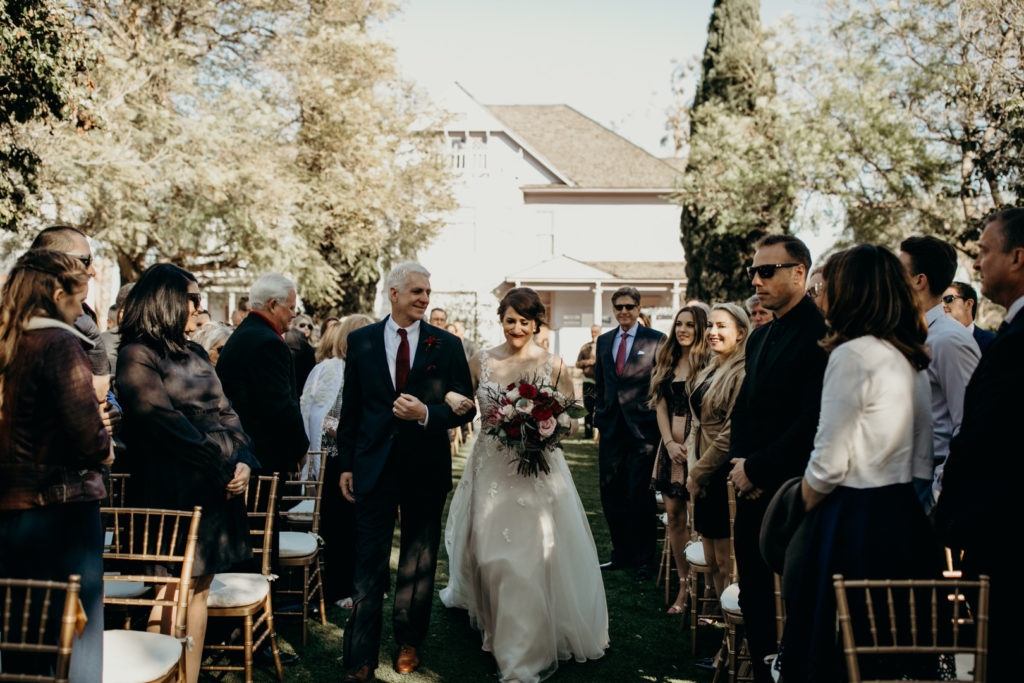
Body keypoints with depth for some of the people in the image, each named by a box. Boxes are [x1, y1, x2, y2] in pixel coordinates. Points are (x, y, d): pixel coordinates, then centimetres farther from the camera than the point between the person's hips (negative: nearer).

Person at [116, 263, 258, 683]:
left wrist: (243, 462, -5)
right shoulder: (138, 356, -7)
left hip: (218, 490, 7)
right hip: (174, 494, -7)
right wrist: (224, 467, -12)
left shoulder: (195, 355, 17)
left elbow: (224, 413, 12)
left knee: (199, 589, 9)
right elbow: (169, 426, -15)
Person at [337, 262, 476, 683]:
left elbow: (465, 408, -1)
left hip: (426, 469, 1)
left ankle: (409, 643, 33)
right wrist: (346, 464, 3)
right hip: (374, 468, 0)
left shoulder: (447, 345, -1)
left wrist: (427, 413, -19)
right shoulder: (361, 341, 2)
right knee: (369, 564, 1)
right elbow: (350, 408, 5)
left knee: (419, 562, 14)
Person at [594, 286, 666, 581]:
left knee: (640, 497, 0)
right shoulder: (604, 341, 13)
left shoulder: (656, 340, -3)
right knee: (612, 496, 10)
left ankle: (644, 559, 15)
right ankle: (622, 554, 24)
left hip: (642, 427, -5)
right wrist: (600, 418, 13)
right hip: (612, 429, 5)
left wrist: (660, 423, -7)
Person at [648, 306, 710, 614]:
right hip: (670, 445, 6)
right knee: (674, 515, 7)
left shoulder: (708, 362, -5)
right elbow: (660, 405, 11)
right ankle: (684, 585, 16)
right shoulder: (666, 361, 14)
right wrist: (670, 442, 0)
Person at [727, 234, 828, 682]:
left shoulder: (820, 333, -13)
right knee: (753, 599, 14)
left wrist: (755, 468, -13)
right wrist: (737, 461, 3)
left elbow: (813, 420, -20)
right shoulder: (759, 337, 15)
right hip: (753, 491, 8)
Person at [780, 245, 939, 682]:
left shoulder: (852, 354, -16)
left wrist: (809, 498, 1)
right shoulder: (910, 357, 9)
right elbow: (922, 450, 15)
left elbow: (829, 461, -16)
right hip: (903, 514, 9)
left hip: (855, 519, -9)